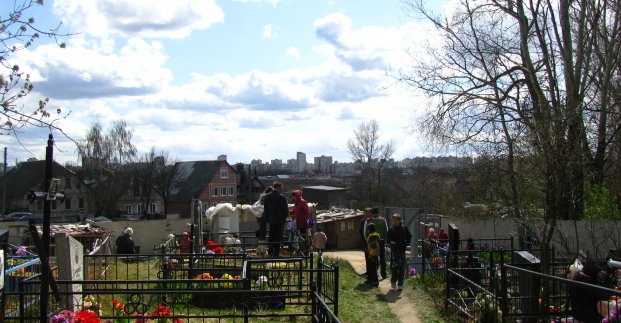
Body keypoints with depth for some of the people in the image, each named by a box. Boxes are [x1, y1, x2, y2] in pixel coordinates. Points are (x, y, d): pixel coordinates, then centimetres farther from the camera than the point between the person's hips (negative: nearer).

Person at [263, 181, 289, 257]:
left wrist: (267, 218, 14)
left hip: (271, 220, 5)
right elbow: (286, 210, -11)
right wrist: (284, 217, 8)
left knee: (271, 237, 13)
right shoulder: (282, 197, -15)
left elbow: (265, 209, 6)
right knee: (278, 237, 1)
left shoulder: (267, 196, 1)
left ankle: (270, 252, 17)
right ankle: (276, 253, 2)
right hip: (279, 220, -5)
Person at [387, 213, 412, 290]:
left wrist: (406, 244, 3)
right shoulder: (391, 230, -2)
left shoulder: (404, 228, 0)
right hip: (394, 250, -1)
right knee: (394, 266, -4)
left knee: (402, 267, 1)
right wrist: (390, 242, -20)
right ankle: (393, 282, 16)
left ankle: (400, 284, 8)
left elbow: (409, 236, 14)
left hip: (402, 250, 1)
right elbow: (388, 239, 1)